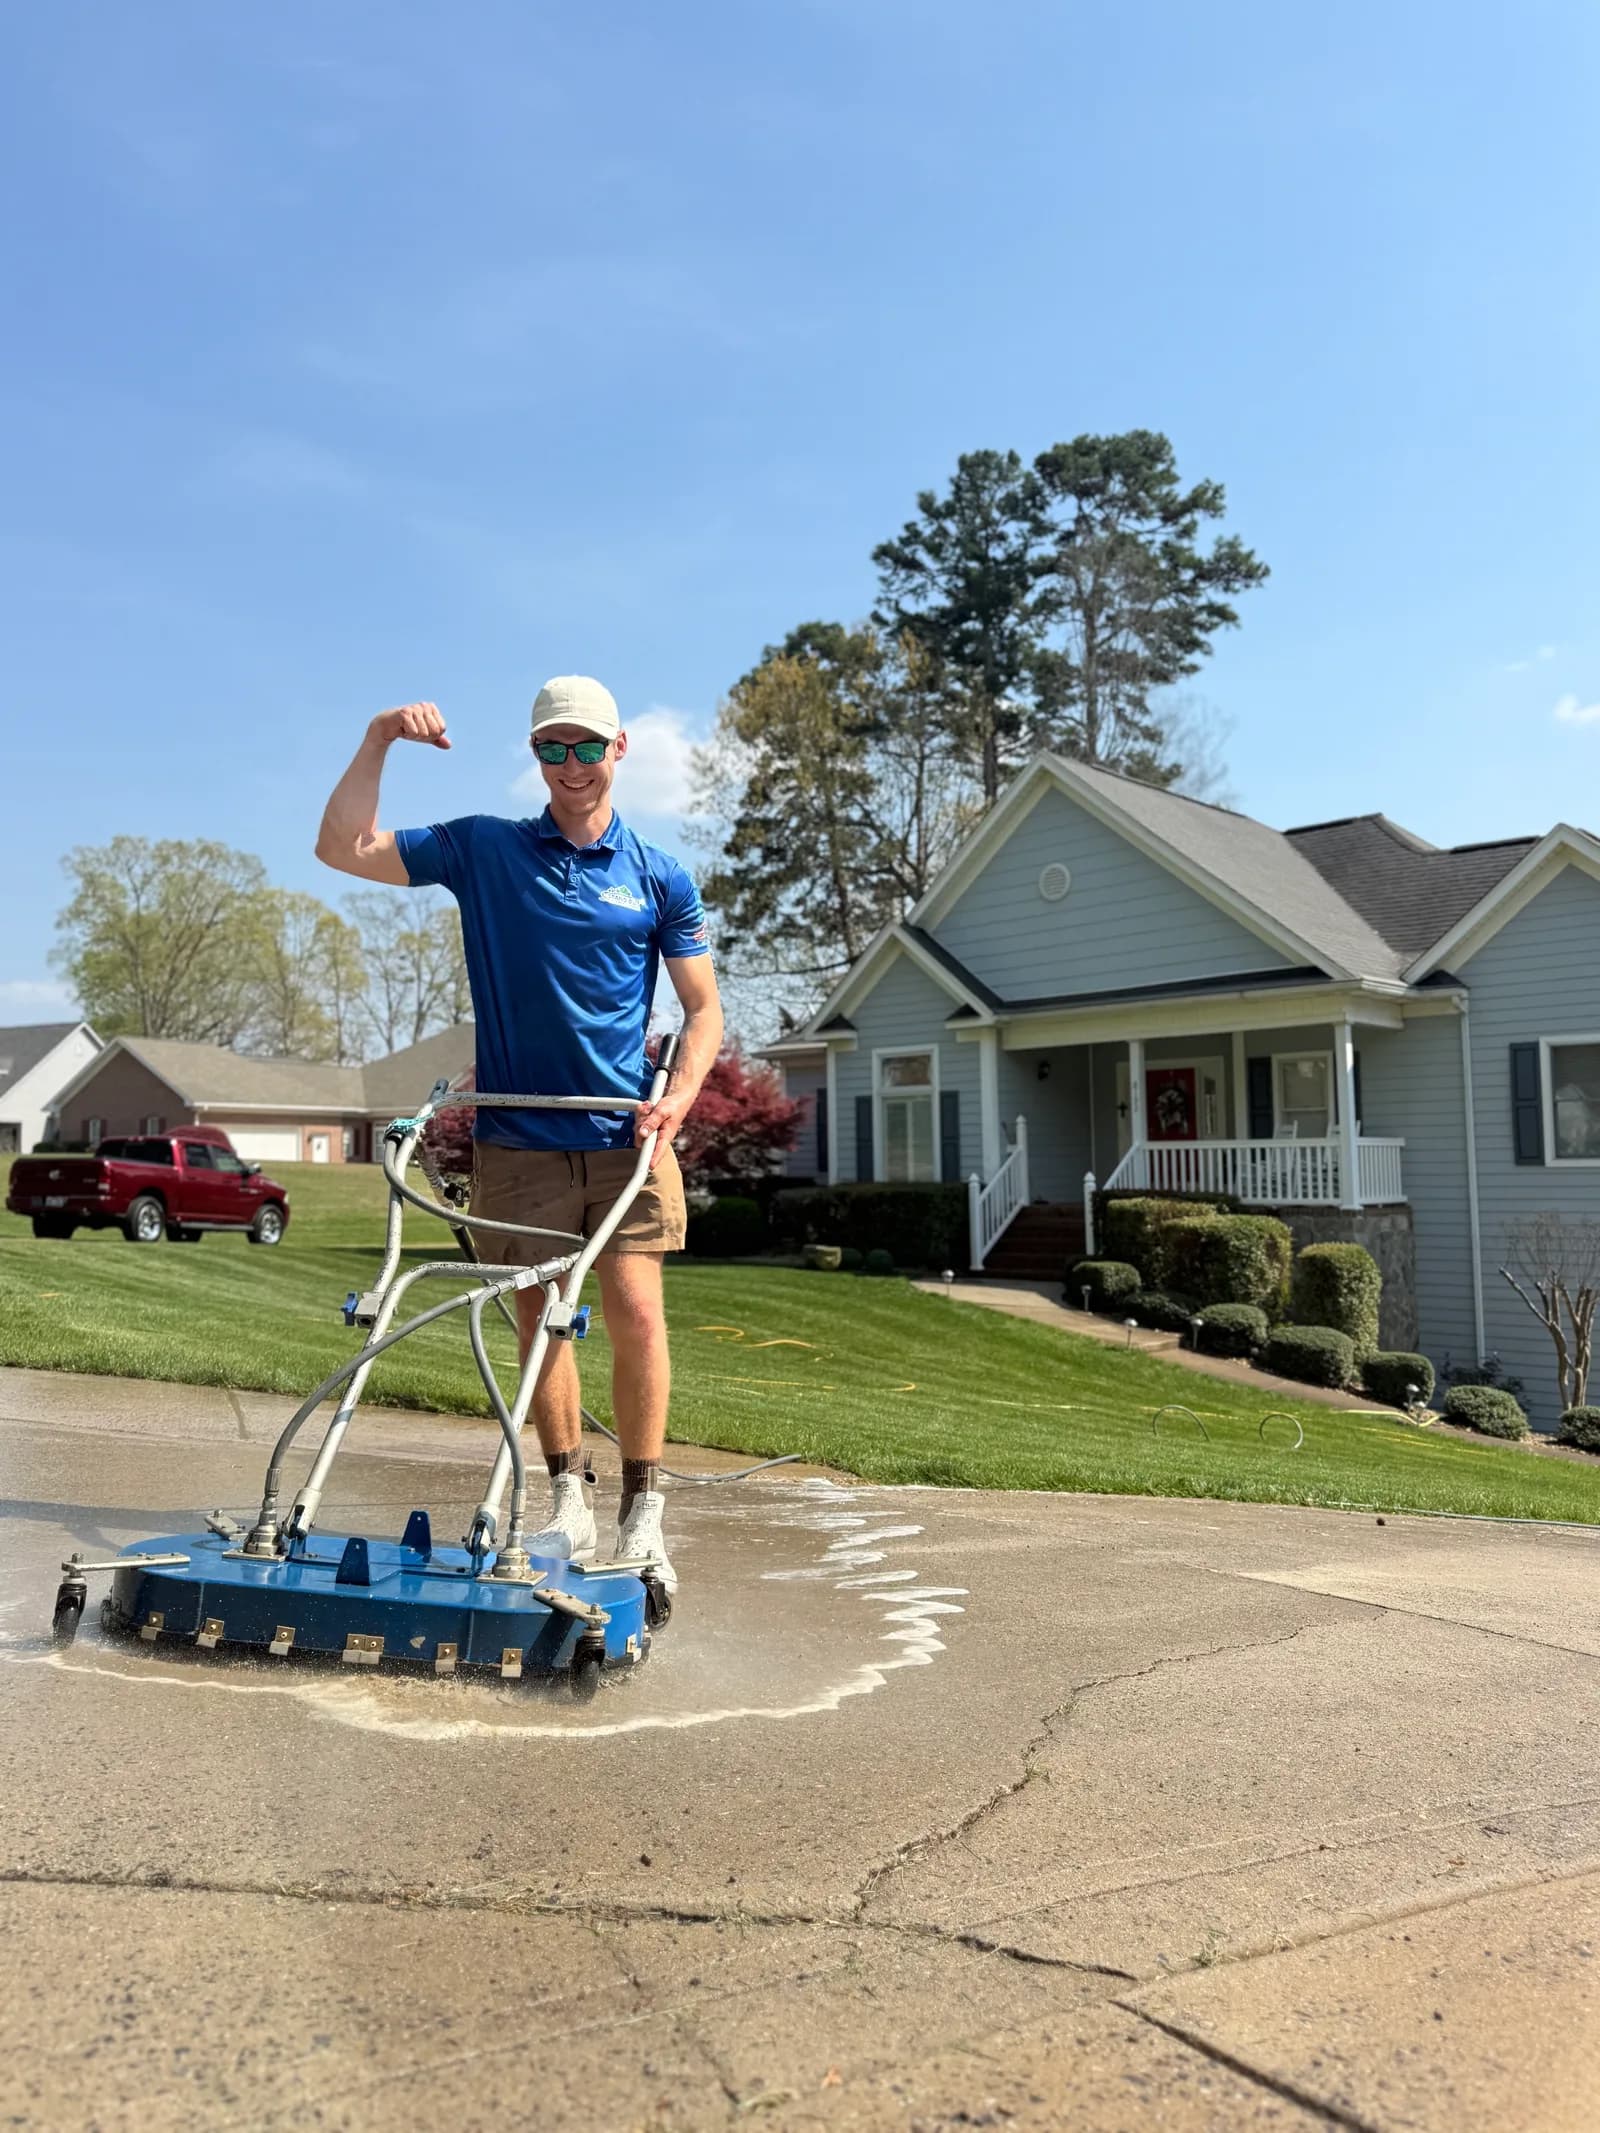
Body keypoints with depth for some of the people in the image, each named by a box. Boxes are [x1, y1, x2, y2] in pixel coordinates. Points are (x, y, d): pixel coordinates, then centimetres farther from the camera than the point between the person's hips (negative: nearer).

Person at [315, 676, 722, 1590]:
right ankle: (569, 1505, 19)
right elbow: (343, 847, 2)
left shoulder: (660, 877, 4)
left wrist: (678, 1096, -11)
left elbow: (704, 1009, 6)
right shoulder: (481, 849, 6)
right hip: (517, 1138, 1)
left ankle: (643, 1515, 4)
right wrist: (379, 739, -5)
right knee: (539, 1316, 6)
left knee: (636, 1311, -8)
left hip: (625, 1136, -1)